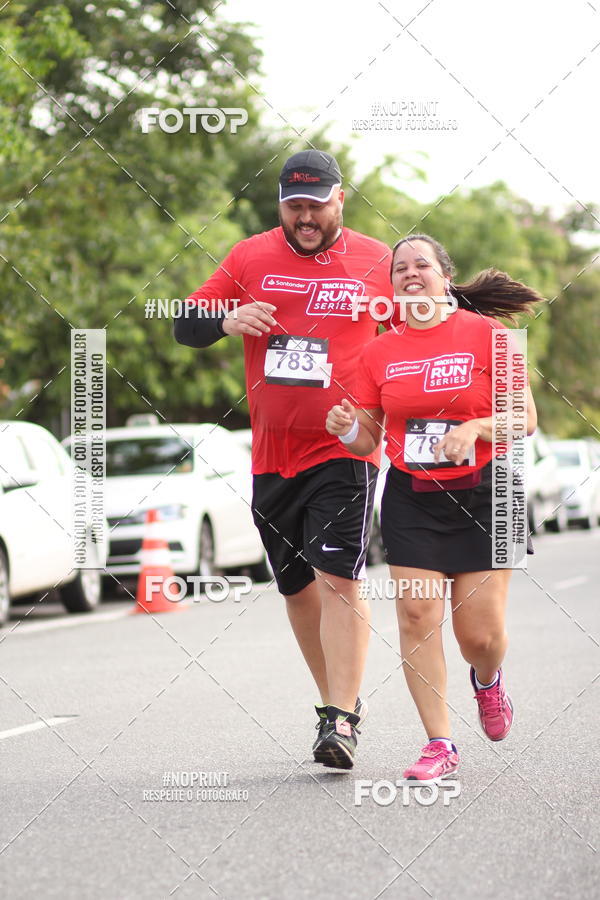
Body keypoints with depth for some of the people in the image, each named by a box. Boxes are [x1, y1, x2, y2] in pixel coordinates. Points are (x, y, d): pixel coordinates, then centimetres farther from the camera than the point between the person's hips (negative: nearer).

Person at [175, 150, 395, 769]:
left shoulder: (376, 262, 3)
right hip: (271, 455, 4)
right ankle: (338, 699, 29)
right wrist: (227, 320, -14)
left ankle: (341, 722, -17)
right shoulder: (251, 258, 6)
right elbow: (185, 324, 9)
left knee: (338, 579, -17)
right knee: (297, 586, 12)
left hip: (345, 450, -3)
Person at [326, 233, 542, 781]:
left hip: (483, 492, -2)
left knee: (481, 633, -4)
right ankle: (440, 745, -1)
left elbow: (525, 419, -4)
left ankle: (488, 680, 34)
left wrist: (474, 428, -21)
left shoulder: (487, 333, -4)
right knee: (417, 614, -10)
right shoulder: (380, 351, 4)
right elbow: (368, 441, 9)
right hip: (411, 498, 2)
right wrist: (347, 428, -13)